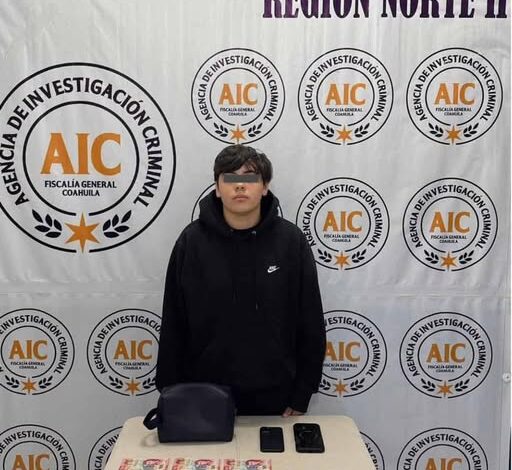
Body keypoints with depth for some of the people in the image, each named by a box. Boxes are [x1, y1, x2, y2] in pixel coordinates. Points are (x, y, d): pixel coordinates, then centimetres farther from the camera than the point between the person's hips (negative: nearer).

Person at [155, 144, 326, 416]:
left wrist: (301, 396, -2)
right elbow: (173, 327, -1)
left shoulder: (291, 240, -7)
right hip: (206, 398, 1)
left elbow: (310, 324, -2)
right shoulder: (192, 241, -6)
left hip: (274, 398, 0)